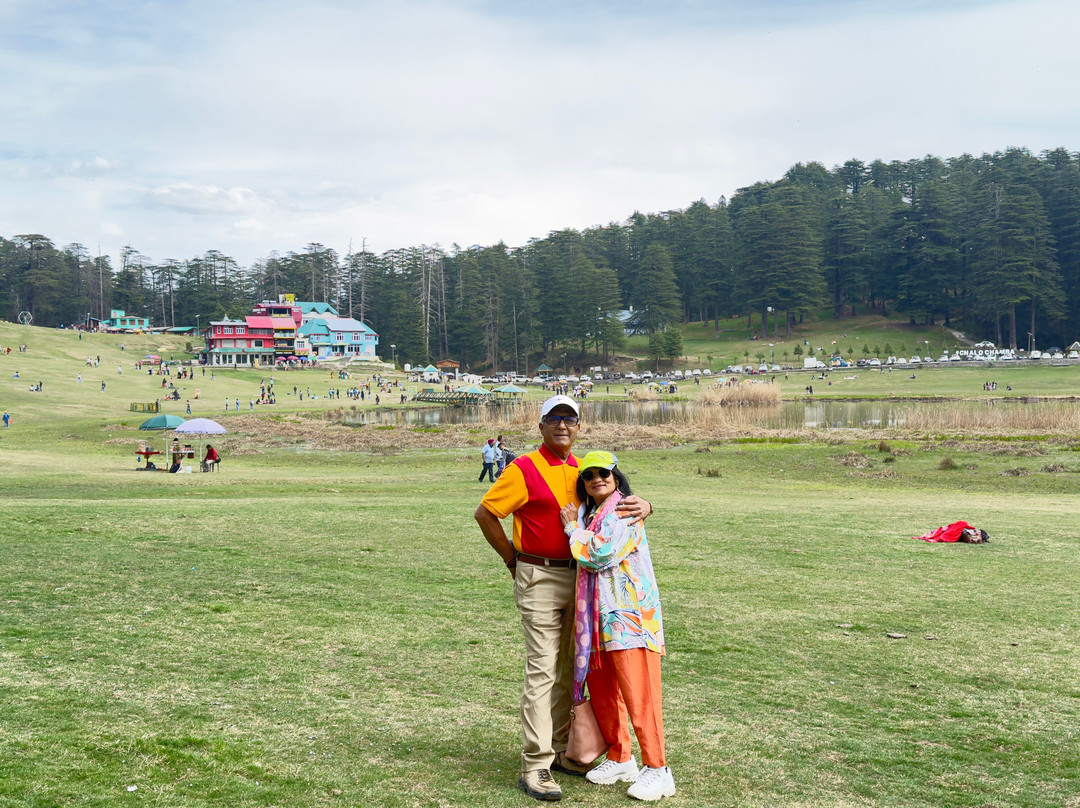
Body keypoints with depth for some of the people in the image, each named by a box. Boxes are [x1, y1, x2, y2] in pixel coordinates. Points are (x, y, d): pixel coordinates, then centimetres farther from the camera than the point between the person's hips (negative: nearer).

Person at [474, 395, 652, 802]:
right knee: (543, 668, -8)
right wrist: (512, 558, -4)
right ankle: (535, 767, -5)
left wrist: (642, 505, -12)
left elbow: (616, 497, 12)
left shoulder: (583, 470, 11)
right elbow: (484, 513, -9)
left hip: (576, 576, 7)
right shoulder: (525, 469, -9)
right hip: (539, 578, -7)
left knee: (568, 668, 14)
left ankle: (560, 751, 26)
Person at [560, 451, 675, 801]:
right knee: (601, 690, 13)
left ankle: (658, 770, -3)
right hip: (597, 618, 9)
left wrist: (573, 526, -5)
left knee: (638, 692, -9)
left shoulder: (624, 512, -9)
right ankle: (620, 759, 26)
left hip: (628, 614, -9)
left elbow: (600, 554, -20)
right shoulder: (587, 513, 16)